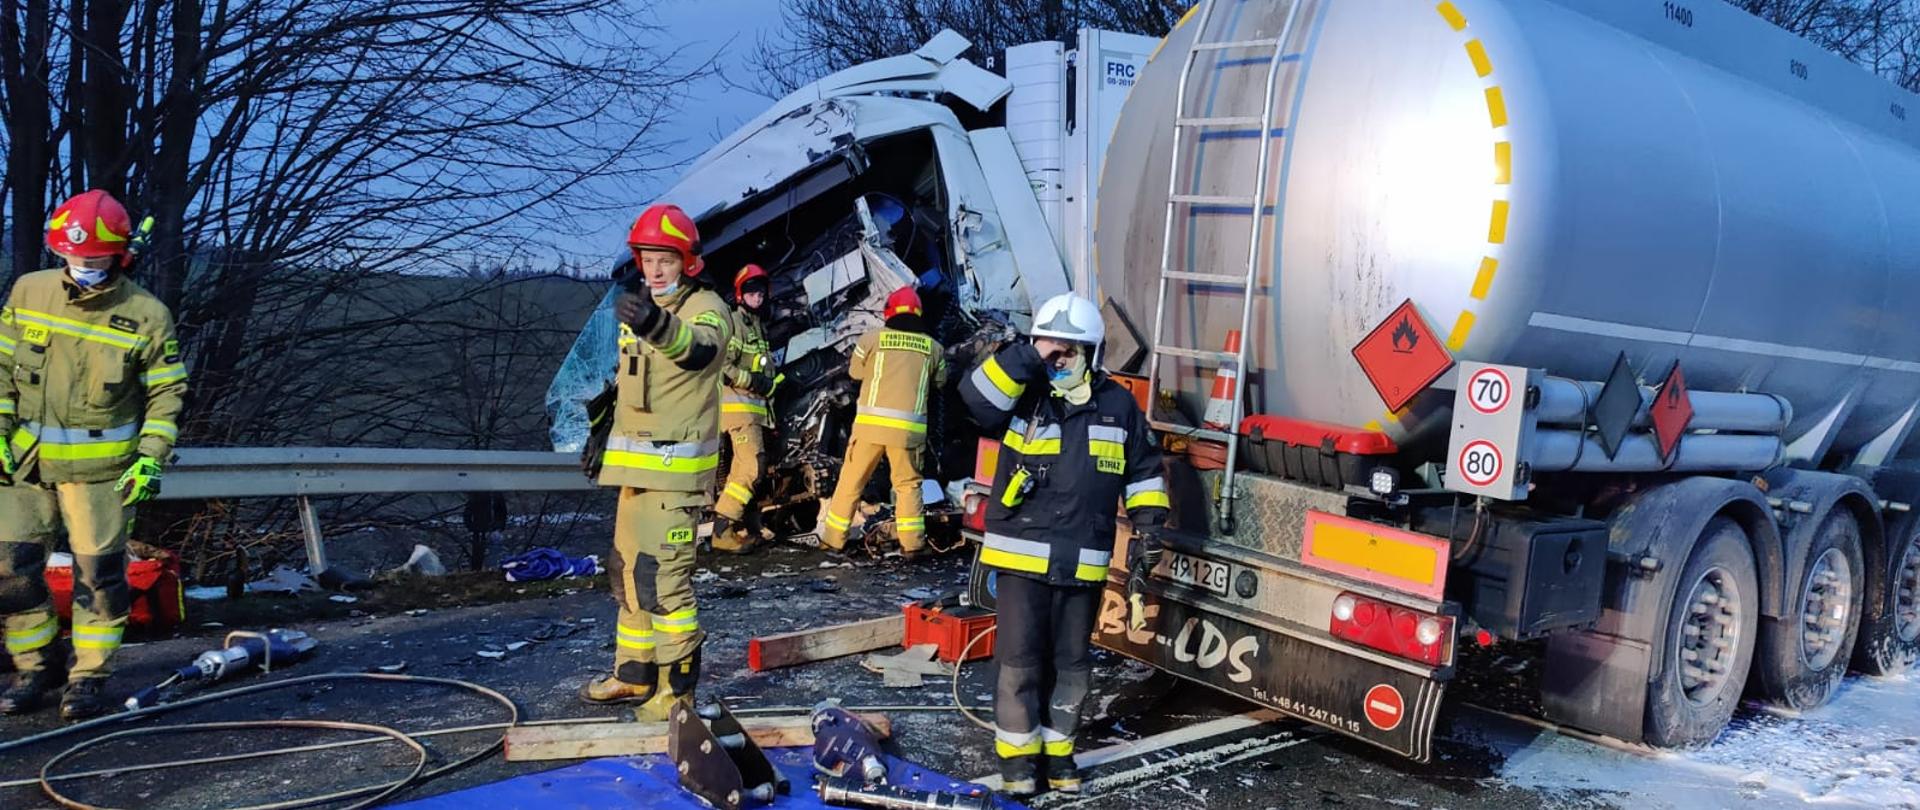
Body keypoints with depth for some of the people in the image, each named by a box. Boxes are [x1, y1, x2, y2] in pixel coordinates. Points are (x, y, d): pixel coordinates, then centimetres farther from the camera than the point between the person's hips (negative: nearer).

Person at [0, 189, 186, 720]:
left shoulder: (147, 316, -9)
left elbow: (167, 392, -3)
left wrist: (151, 458, -12)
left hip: (99, 468, -3)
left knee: (98, 572, 1)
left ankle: (90, 678, 15)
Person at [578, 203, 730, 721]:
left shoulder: (705, 307, -10)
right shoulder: (638, 308, 16)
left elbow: (699, 348, -36)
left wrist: (658, 325, -56)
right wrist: (606, 434, 27)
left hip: (676, 468, -9)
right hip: (636, 465, 9)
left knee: (663, 576, -12)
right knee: (629, 572, 16)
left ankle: (677, 688, -2)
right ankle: (634, 675, 29)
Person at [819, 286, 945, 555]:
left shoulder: (872, 338, 1)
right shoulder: (933, 347, 7)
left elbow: (855, 372, 15)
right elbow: (940, 382, 21)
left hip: (870, 422, -1)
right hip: (909, 428, 1)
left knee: (851, 481, 11)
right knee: (908, 483, 14)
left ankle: (834, 537, 18)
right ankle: (912, 542, 7)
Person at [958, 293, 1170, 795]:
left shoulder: (1118, 405, 5)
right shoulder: (1022, 397, -1)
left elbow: (1143, 468, 13)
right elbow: (976, 397, -22)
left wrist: (1147, 520, 5)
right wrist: (1026, 359, -27)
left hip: (1083, 564, 2)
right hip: (1022, 556, -2)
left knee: (1071, 664, 13)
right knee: (1020, 661, 2)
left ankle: (1057, 750, 29)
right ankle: (1018, 754, 18)